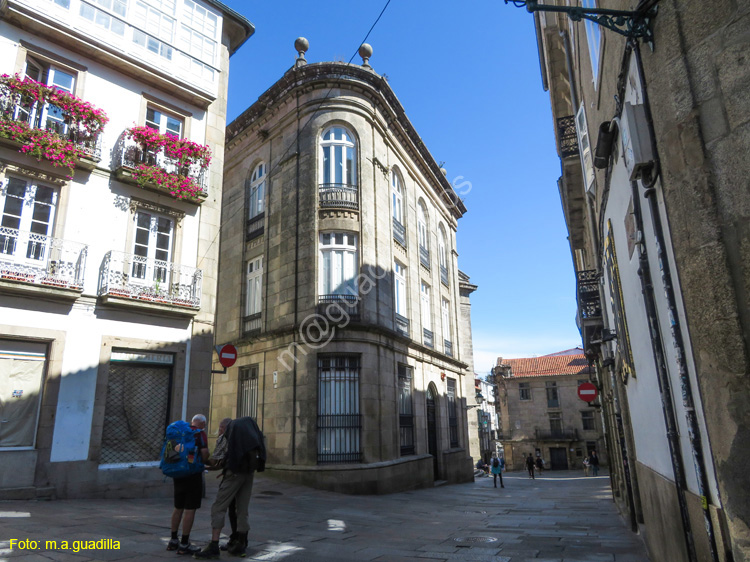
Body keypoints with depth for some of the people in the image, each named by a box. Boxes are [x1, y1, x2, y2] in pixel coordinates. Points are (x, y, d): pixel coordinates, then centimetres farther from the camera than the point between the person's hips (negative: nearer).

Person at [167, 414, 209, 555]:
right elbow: (204, 454, -18)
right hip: (193, 473, -7)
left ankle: (173, 541, 24)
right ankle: (184, 545, 2)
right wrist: (204, 461, 3)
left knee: (178, 508, 17)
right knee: (190, 509, -1)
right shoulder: (200, 434, -10)